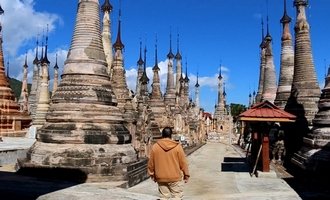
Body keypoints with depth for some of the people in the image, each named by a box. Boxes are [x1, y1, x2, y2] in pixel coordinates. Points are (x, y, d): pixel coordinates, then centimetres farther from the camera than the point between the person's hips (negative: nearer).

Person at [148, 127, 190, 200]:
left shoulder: (155, 147, -4)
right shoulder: (177, 146, -9)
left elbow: (151, 163, 3)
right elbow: (183, 162, -5)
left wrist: (152, 175, 16)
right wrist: (186, 175, 6)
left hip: (161, 178, 2)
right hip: (175, 178, -2)